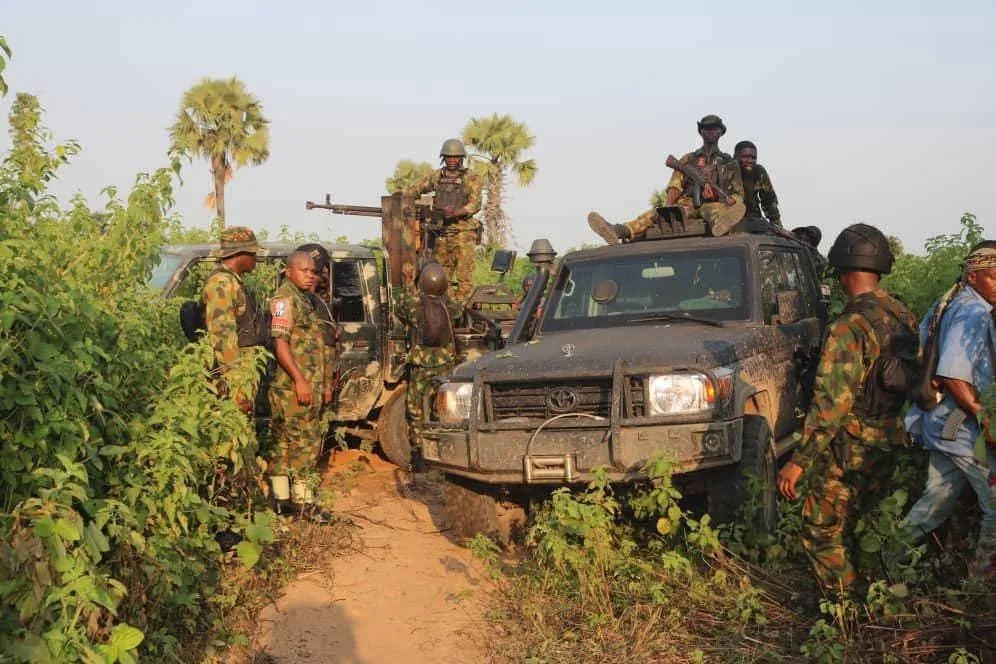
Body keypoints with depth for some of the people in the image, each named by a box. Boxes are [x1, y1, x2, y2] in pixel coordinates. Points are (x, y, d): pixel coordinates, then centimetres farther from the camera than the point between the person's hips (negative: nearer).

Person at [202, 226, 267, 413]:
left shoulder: (233, 282, 20)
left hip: (245, 368, 10)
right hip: (236, 372, -10)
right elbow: (221, 334, -20)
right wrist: (235, 382, -23)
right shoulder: (221, 283, -14)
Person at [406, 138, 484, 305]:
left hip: (463, 234, -5)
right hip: (442, 234, 5)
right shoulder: (437, 176, 12)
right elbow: (417, 189, 27)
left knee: (464, 277, -6)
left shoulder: (472, 178, -2)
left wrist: (455, 213, -28)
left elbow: (475, 205, -13)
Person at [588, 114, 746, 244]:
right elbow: (675, 186, 8)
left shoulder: (730, 164, 21)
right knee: (658, 213, -28)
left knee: (713, 209, -39)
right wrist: (667, 206, -13)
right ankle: (619, 232, -53)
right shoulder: (688, 160, 23)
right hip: (688, 205, 1)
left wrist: (718, 197, -8)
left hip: (715, 205, -1)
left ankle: (722, 224, -78)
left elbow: (739, 195, 14)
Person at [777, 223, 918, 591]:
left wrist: (798, 461, -23)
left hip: (848, 450, -8)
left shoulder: (850, 327, -22)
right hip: (888, 444, 8)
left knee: (822, 532, 4)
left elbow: (832, 402, -26)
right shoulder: (904, 316, 4)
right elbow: (912, 379, 13)